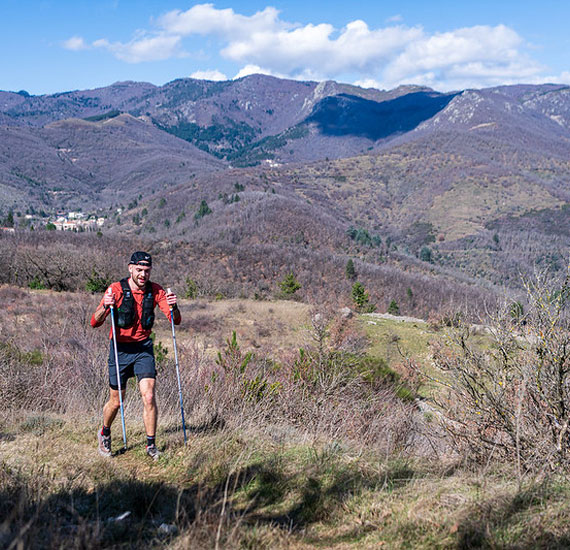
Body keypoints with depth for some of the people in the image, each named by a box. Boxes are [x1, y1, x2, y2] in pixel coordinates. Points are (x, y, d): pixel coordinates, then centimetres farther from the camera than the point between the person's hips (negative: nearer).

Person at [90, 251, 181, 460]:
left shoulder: (155, 291, -5)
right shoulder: (117, 289, -13)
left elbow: (176, 320, -6)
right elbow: (94, 322, -18)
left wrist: (173, 307, -28)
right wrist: (105, 306, -38)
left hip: (144, 348, 2)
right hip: (120, 348, -2)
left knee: (149, 397, -11)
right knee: (116, 402, 9)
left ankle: (151, 445, 3)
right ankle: (105, 433, 38)